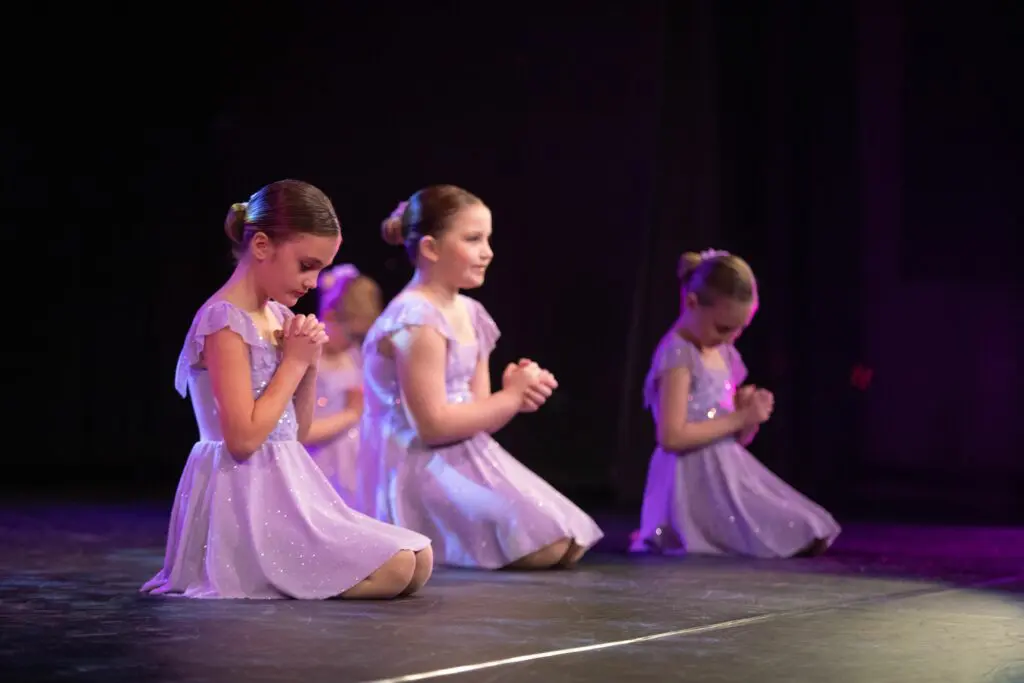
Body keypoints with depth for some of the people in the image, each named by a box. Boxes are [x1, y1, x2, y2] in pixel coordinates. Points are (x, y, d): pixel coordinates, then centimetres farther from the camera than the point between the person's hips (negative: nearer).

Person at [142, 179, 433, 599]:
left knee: (418, 563, 0)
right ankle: (262, 576, -5)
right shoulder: (225, 322, -14)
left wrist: (309, 367, 1)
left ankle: (274, 575, 4)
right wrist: (294, 362, -12)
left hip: (286, 487, 9)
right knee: (394, 571, -17)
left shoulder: (278, 318, 14)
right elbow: (243, 438, -21)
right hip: (246, 498, -9)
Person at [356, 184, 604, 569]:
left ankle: (447, 544, 11)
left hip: (465, 462, 10)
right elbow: (434, 425, -20)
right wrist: (511, 397, -12)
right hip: (422, 473, -10)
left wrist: (516, 395, -8)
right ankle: (427, 549, -2)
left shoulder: (469, 314, 12)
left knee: (569, 545, 6)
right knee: (546, 547, -18)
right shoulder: (416, 320, -17)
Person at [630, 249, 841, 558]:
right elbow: (671, 437, -20)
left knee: (812, 540, 7)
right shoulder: (677, 354, -12)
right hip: (695, 479, -9)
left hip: (730, 472, 9)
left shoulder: (725, 355, 15)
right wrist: (738, 419, -16)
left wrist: (750, 412, -3)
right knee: (791, 540, -16)